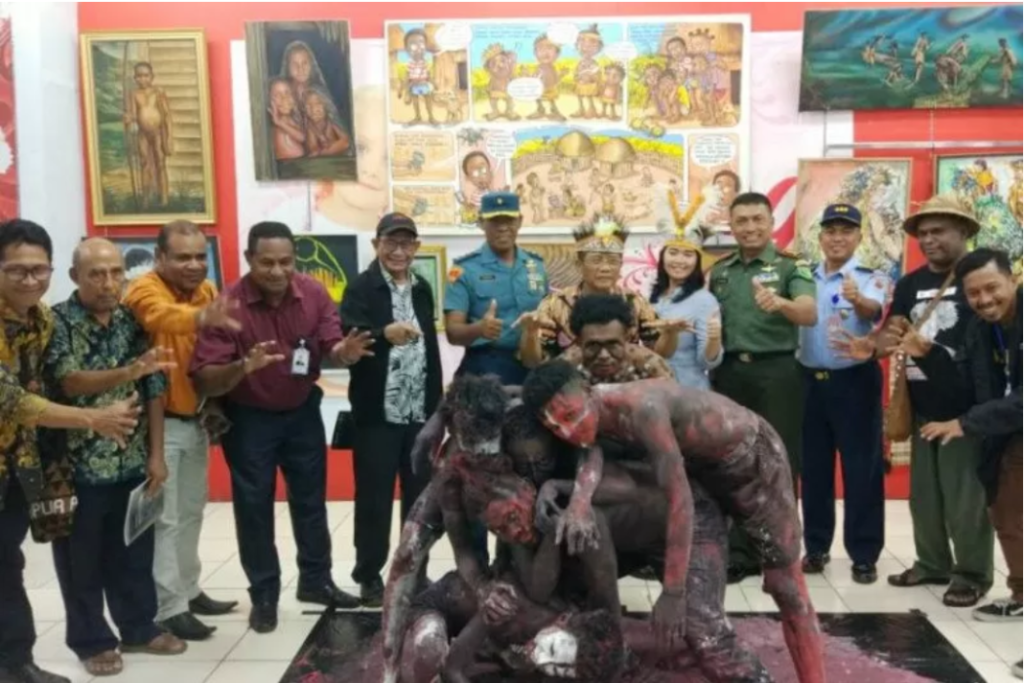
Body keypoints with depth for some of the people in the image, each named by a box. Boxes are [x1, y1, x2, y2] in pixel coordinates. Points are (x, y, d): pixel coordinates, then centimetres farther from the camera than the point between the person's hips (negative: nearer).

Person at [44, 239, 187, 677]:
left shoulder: (134, 321, 3)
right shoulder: (57, 322, -10)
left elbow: (155, 391, 4)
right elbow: (70, 382, -23)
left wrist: (156, 454, 0)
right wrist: (129, 372, -40)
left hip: (132, 463, 4)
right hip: (77, 465, -4)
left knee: (135, 553, 15)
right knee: (82, 560, 9)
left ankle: (139, 629, 31)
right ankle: (91, 641, 24)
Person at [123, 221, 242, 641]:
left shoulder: (206, 289, 5)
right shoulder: (145, 291, -18)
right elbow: (164, 316, -41)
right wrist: (203, 317, -60)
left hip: (195, 418, 7)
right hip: (159, 422, -7)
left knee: (191, 512, 17)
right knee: (164, 518, -1)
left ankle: (189, 590, 30)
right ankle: (169, 608, 8)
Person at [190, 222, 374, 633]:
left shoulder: (314, 294, -14)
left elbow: (330, 348, -14)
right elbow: (203, 380, -26)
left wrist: (345, 352, -37)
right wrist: (243, 367, -45)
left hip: (302, 411, 4)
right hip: (249, 418, -3)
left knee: (311, 498, 15)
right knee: (254, 507, 5)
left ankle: (316, 580, 32)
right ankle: (263, 595, 21)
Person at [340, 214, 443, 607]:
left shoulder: (422, 289, 12)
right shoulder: (361, 289, -6)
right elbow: (347, 340, -23)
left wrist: (437, 404, 14)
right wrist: (384, 333, -42)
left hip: (419, 412, 5)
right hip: (377, 413, -5)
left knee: (420, 495, 11)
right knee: (374, 498, 4)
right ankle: (369, 575, 18)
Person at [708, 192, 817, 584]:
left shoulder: (790, 267, -2)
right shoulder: (719, 272, 12)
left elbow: (810, 315, -17)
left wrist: (780, 304, -37)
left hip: (776, 371, -4)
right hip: (730, 372, 4)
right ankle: (738, 554, 17)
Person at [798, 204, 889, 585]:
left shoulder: (870, 278, -6)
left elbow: (875, 311, -27)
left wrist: (857, 300, -49)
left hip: (855, 380, -4)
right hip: (810, 380, 4)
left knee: (862, 468, 2)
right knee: (814, 467, 11)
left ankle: (864, 555, 13)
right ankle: (816, 547, 24)